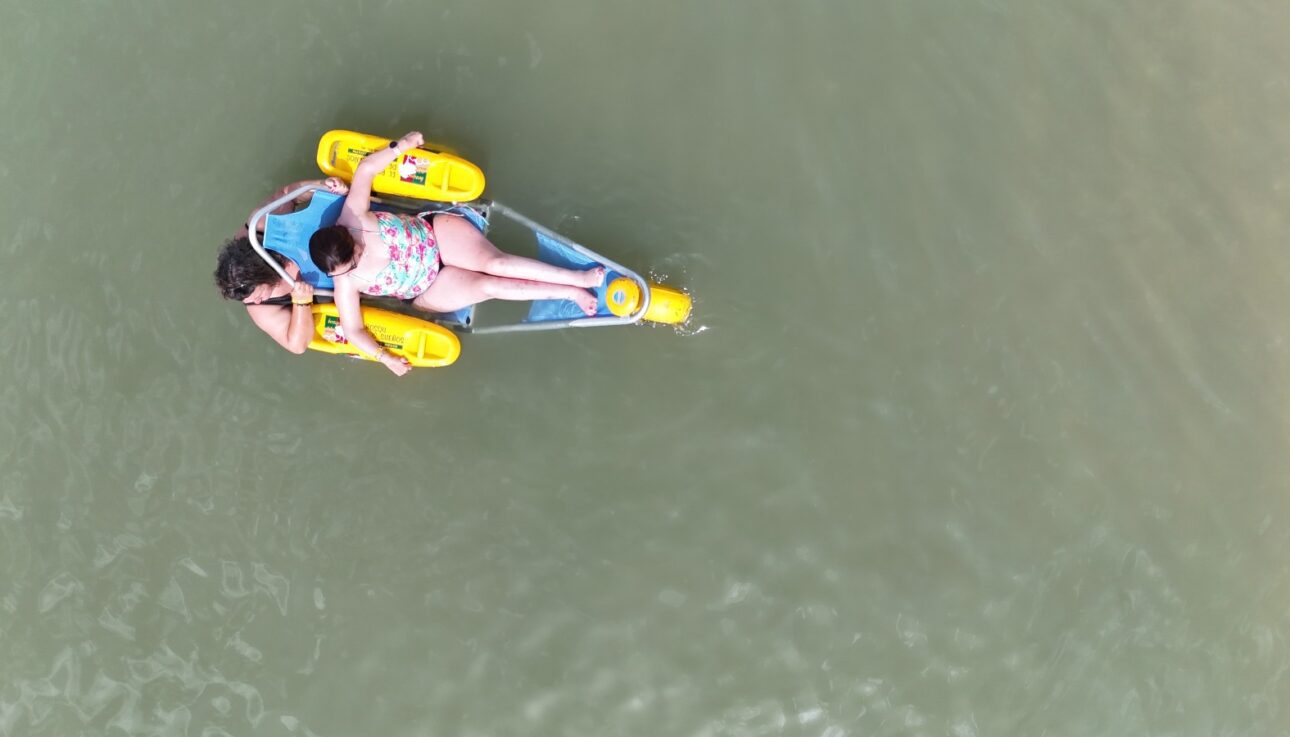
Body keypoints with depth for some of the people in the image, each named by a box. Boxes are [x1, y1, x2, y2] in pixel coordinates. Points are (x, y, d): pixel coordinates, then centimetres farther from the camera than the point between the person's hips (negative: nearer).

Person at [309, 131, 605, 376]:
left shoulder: (352, 217, -23)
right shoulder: (345, 284, -20)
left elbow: (365, 168, -18)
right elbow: (353, 330, -18)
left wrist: (401, 145, -20)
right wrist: (384, 357, -28)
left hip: (435, 232, 0)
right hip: (429, 292, 1)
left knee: (495, 263, -23)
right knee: (488, 286, -20)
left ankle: (581, 278, -18)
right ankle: (571, 293, -10)